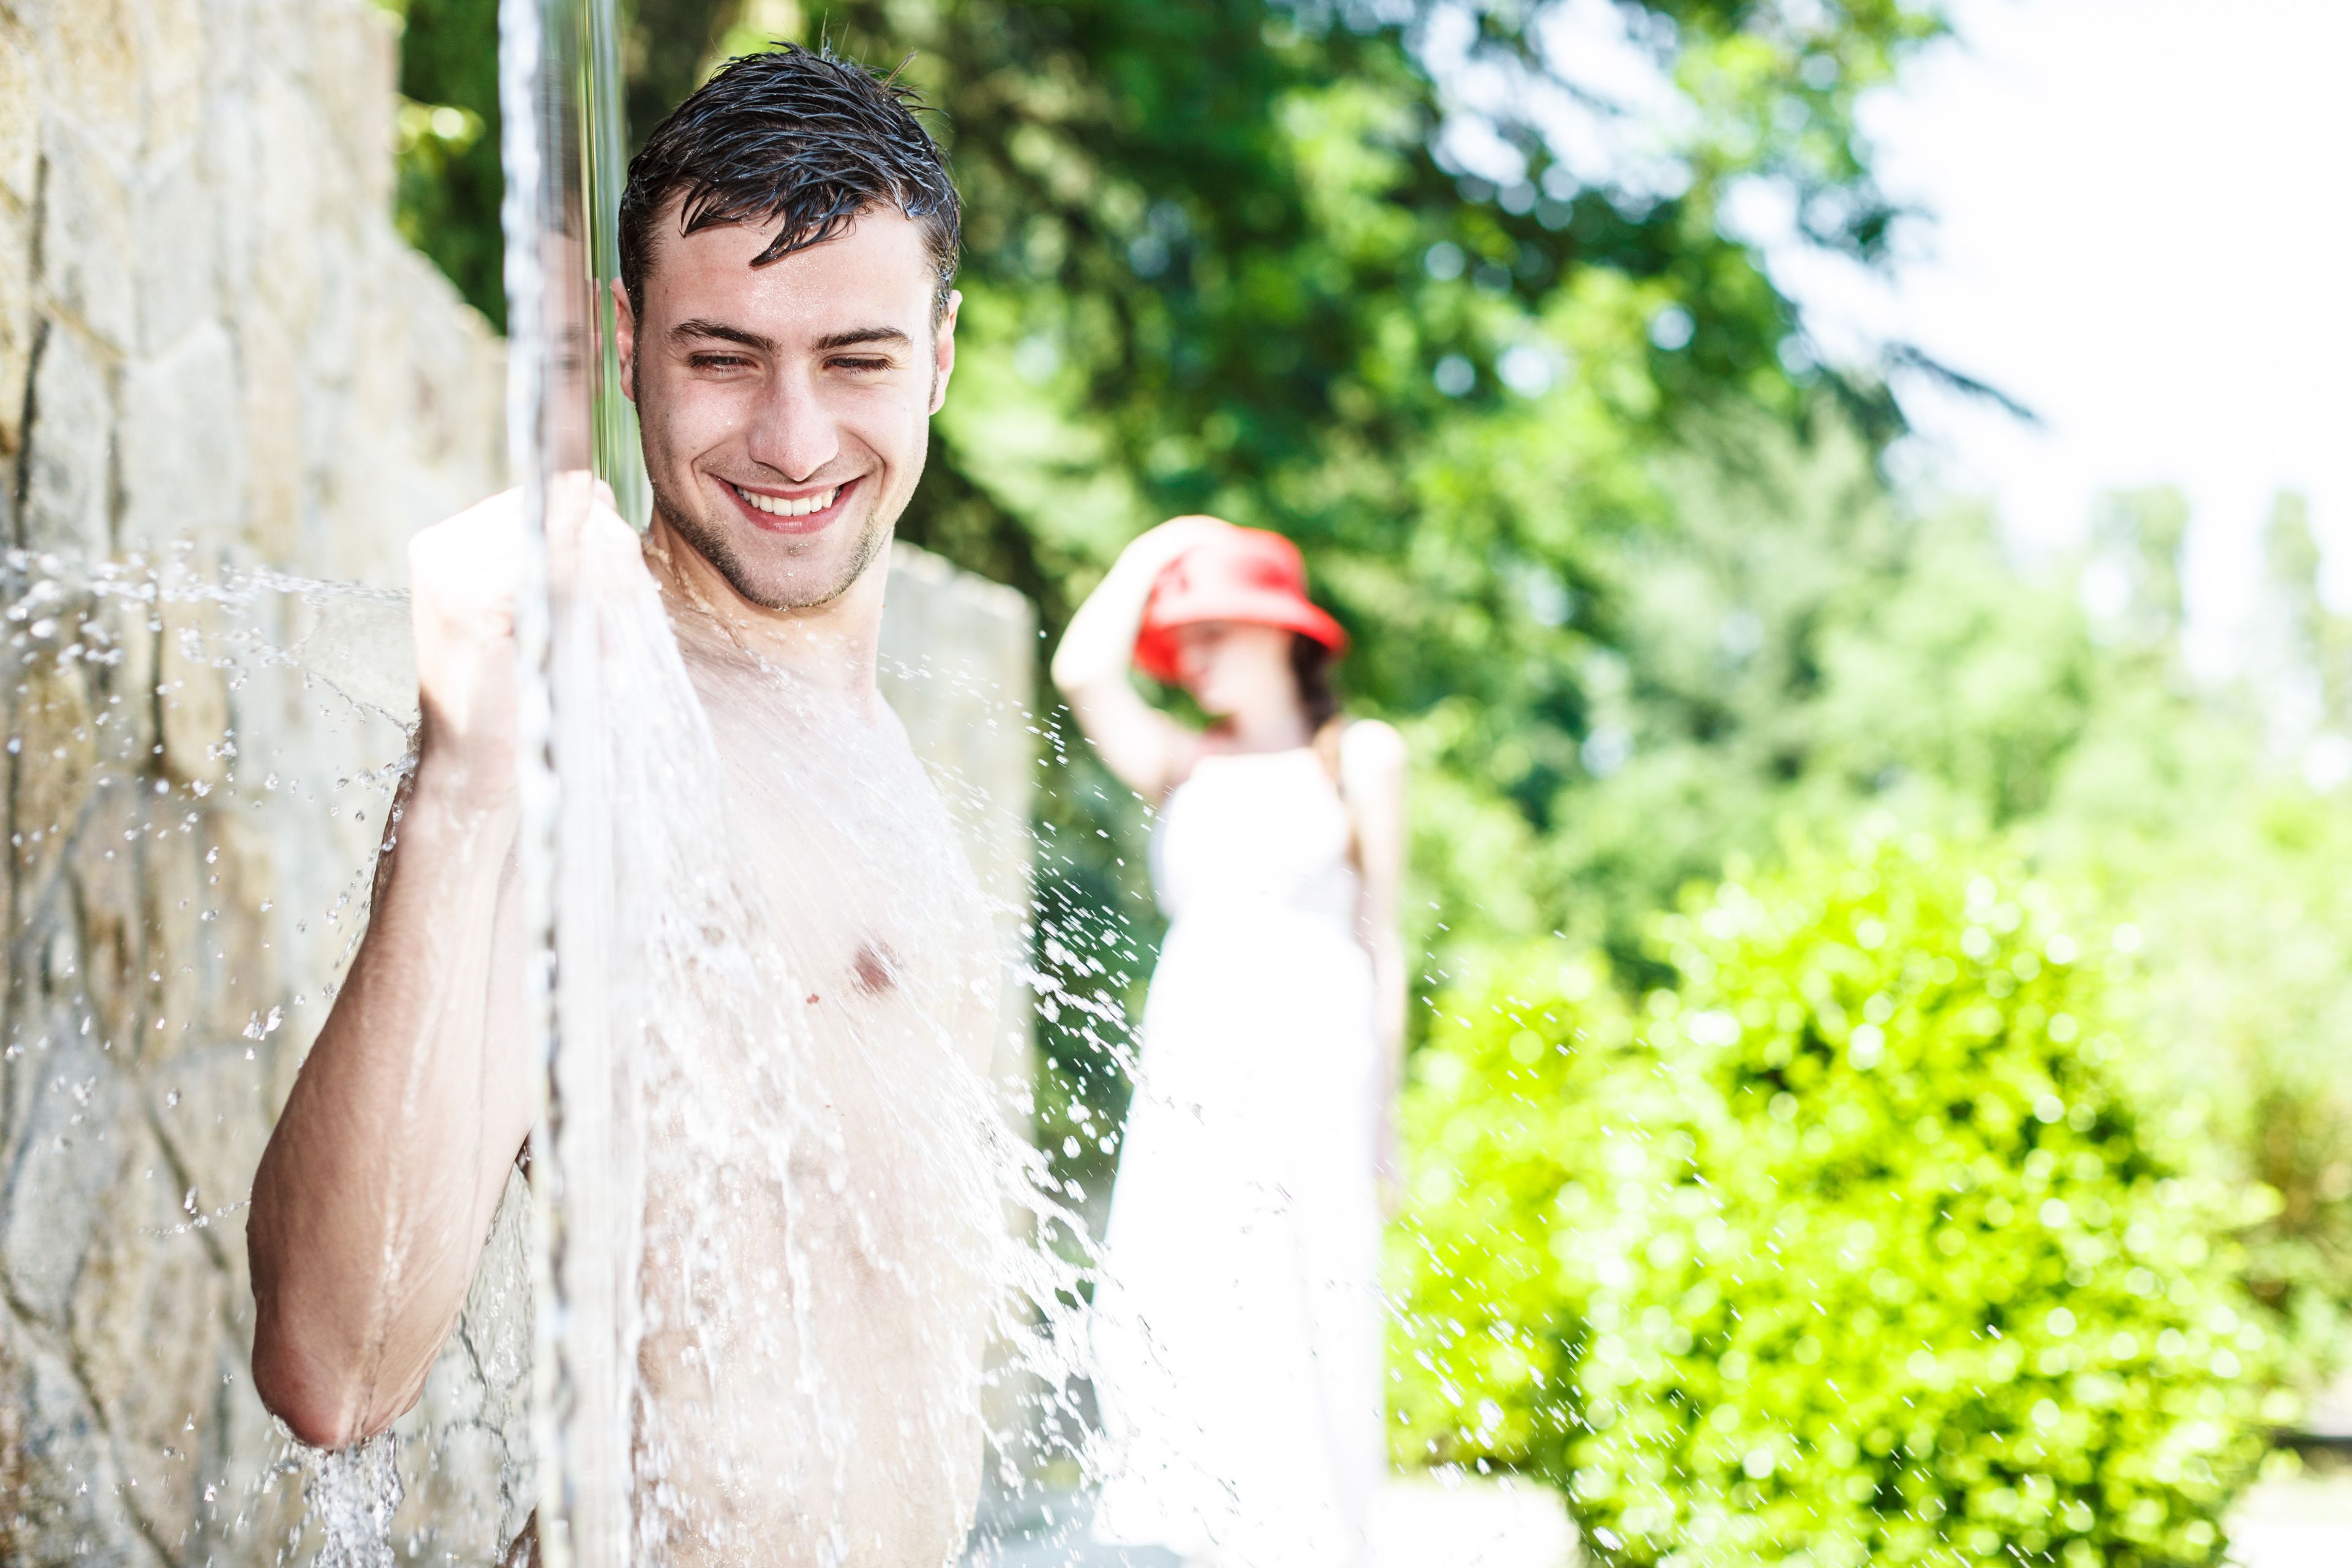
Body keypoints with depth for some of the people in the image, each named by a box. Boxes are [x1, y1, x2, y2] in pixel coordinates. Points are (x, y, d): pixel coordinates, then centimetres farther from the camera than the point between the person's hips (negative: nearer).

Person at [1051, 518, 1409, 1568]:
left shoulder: (1356, 757, 11)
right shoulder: (1180, 767, 19)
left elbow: (1382, 941, 9)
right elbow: (1082, 672, 2)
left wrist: (1380, 1121, 4)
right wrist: (1147, 561, 16)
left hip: (1309, 1066, -3)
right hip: (1189, 1075, 3)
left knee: (1297, 1336, -9)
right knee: (1170, 1319, -9)